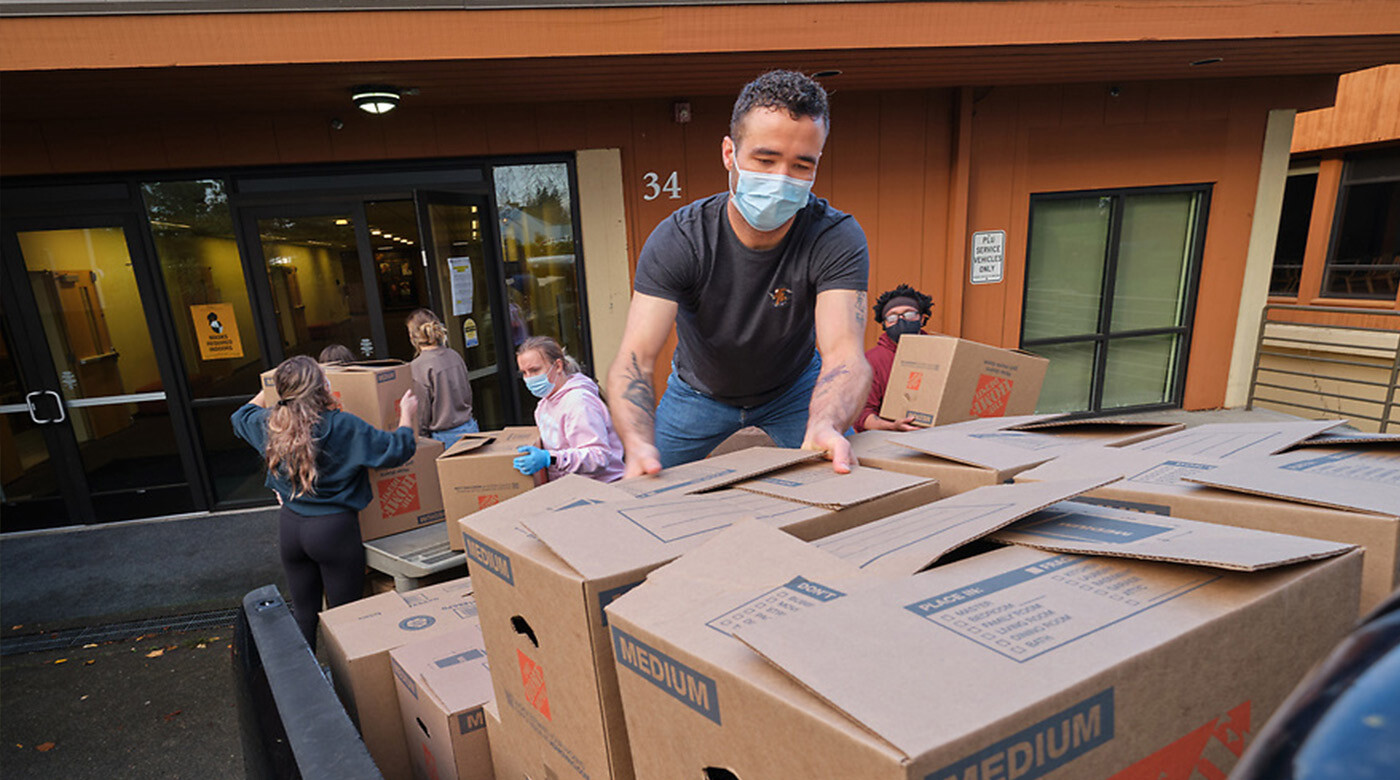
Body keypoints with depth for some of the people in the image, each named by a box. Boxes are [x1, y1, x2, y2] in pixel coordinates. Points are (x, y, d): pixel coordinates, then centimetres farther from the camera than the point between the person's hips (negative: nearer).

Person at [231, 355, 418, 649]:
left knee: (303, 613, 17)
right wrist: (407, 414, -2)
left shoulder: (270, 423, 0)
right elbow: (396, 449, -17)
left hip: (289, 526, 6)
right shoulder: (342, 426, -18)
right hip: (334, 528, -5)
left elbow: (241, 416, 24)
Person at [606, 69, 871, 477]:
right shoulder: (677, 240, -29)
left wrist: (826, 425, -62)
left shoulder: (837, 238, -28)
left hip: (793, 388, 1)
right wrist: (639, 444, -56)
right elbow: (635, 357, -36)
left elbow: (844, 352, -39)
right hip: (700, 391, 0)